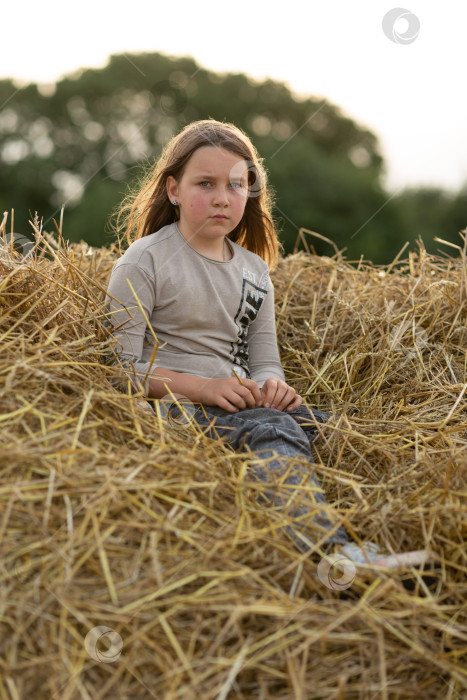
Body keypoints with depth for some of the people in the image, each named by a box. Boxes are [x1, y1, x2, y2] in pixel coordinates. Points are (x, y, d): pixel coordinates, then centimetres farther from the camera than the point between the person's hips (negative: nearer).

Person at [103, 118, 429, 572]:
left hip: (238, 403, 7)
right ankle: (331, 548, -55)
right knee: (272, 429, -35)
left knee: (328, 426, -20)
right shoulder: (144, 262, -2)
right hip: (171, 403, -6)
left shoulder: (254, 270, 16)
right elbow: (123, 367, -8)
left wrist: (271, 386, -11)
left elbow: (264, 361, 15)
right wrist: (203, 387, -21)